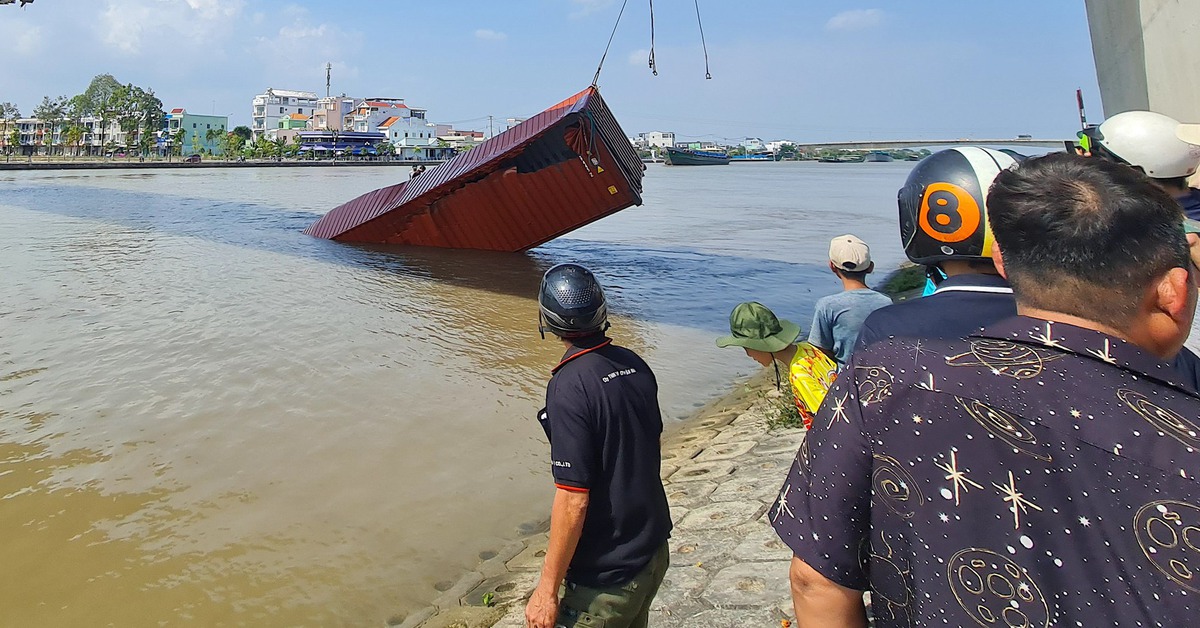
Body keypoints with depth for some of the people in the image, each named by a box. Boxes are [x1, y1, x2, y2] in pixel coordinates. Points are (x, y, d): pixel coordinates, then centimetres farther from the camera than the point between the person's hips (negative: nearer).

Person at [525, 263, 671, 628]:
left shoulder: (569, 386, -24)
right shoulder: (635, 365, -2)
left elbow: (573, 501, -25)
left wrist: (547, 589, -16)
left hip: (605, 575, -7)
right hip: (654, 553, 7)